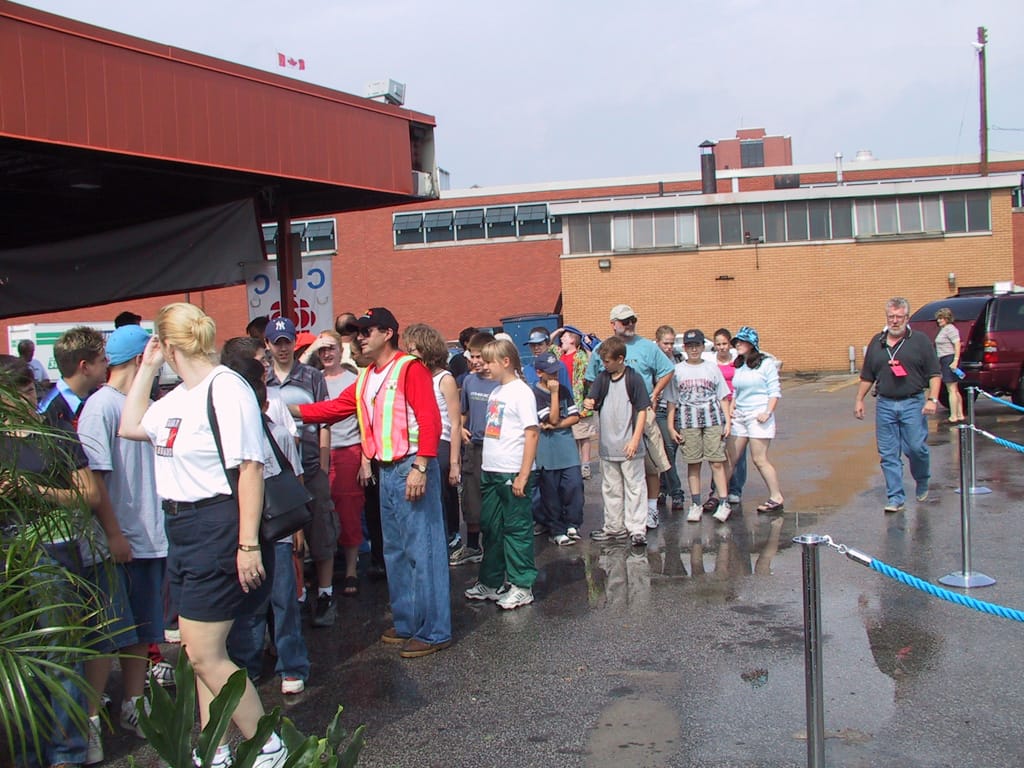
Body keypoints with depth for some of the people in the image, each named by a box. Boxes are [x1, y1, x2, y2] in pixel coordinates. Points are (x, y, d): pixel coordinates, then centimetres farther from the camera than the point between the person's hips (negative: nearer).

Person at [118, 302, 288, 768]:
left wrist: (248, 544, -23)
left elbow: (250, 467, -20)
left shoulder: (226, 389, -16)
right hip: (182, 527, 9)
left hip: (217, 526, -9)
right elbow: (131, 427, 26)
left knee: (204, 655, -6)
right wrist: (147, 368, 17)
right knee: (201, 651, 14)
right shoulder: (180, 396, 12)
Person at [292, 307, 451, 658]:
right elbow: (335, 408, 14)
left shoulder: (409, 368, -9)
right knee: (395, 550, 15)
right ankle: (407, 624, 26)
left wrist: (420, 467, -23)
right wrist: (290, 409, 7)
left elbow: (430, 419, -17)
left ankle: (434, 632, 2)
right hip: (386, 471, 9)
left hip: (411, 468, -9)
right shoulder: (366, 379, 16)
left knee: (422, 549, -5)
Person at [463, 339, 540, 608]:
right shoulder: (496, 392, 13)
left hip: (512, 474, -8)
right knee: (490, 527, 15)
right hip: (490, 472, 8)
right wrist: (486, 467, 12)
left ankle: (522, 586, 11)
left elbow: (532, 434, -15)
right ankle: (490, 582, 26)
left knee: (516, 529, 1)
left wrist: (523, 475, -18)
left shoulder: (521, 392, -11)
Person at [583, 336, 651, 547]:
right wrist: (589, 403, -24)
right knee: (611, 489, 13)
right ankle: (614, 527, 23)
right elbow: (591, 399, 2)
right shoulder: (602, 379, 6)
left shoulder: (634, 379, -8)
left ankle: (637, 529, 7)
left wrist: (635, 439, -13)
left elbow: (642, 410, -8)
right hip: (607, 446, 5)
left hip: (629, 446, -5)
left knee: (634, 487, 1)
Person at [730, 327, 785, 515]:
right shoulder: (738, 366, 15)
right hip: (739, 416, 6)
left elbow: (775, 391, -6)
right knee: (730, 458, 3)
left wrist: (768, 412, -16)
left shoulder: (766, 363, -3)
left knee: (759, 459, -7)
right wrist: (731, 410, 7)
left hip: (758, 416, -6)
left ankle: (776, 498, 2)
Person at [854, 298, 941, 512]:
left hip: (913, 404, -3)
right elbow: (867, 377, 18)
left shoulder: (920, 341, 2)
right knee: (888, 455, 2)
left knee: (916, 448, -4)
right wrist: (859, 399, 14)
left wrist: (932, 399, -11)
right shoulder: (877, 342, 12)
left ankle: (922, 483, 25)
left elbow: (934, 374, 0)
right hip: (885, 405, 3)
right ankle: (895, 498, 8)